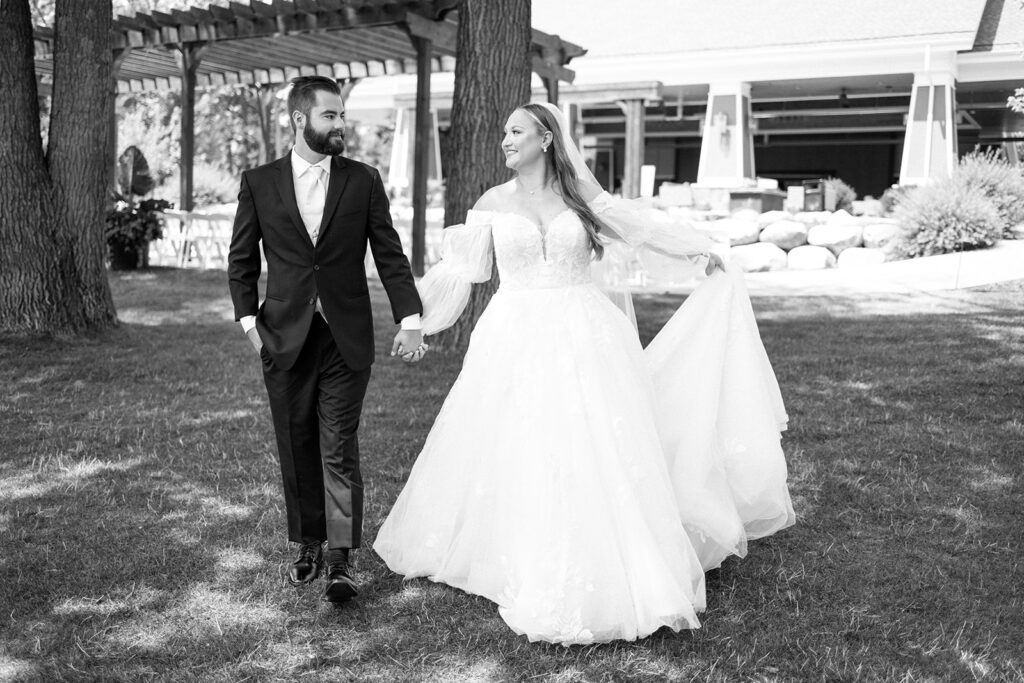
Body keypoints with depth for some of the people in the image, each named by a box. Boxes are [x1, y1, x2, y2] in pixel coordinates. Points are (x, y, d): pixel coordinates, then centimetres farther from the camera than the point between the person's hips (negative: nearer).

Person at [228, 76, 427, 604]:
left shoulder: (363, 180, 4)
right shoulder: (259, 183, 5)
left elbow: (390, 254, 2)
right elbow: (241, 260, 10)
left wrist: (410, 318, -8)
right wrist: (249, 319, -1)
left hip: (346, 338, -1)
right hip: (285, 338, 1)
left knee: (339, 448, -4)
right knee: (297, 448, 10)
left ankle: (340, 559, 1)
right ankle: (307, 545, 25)